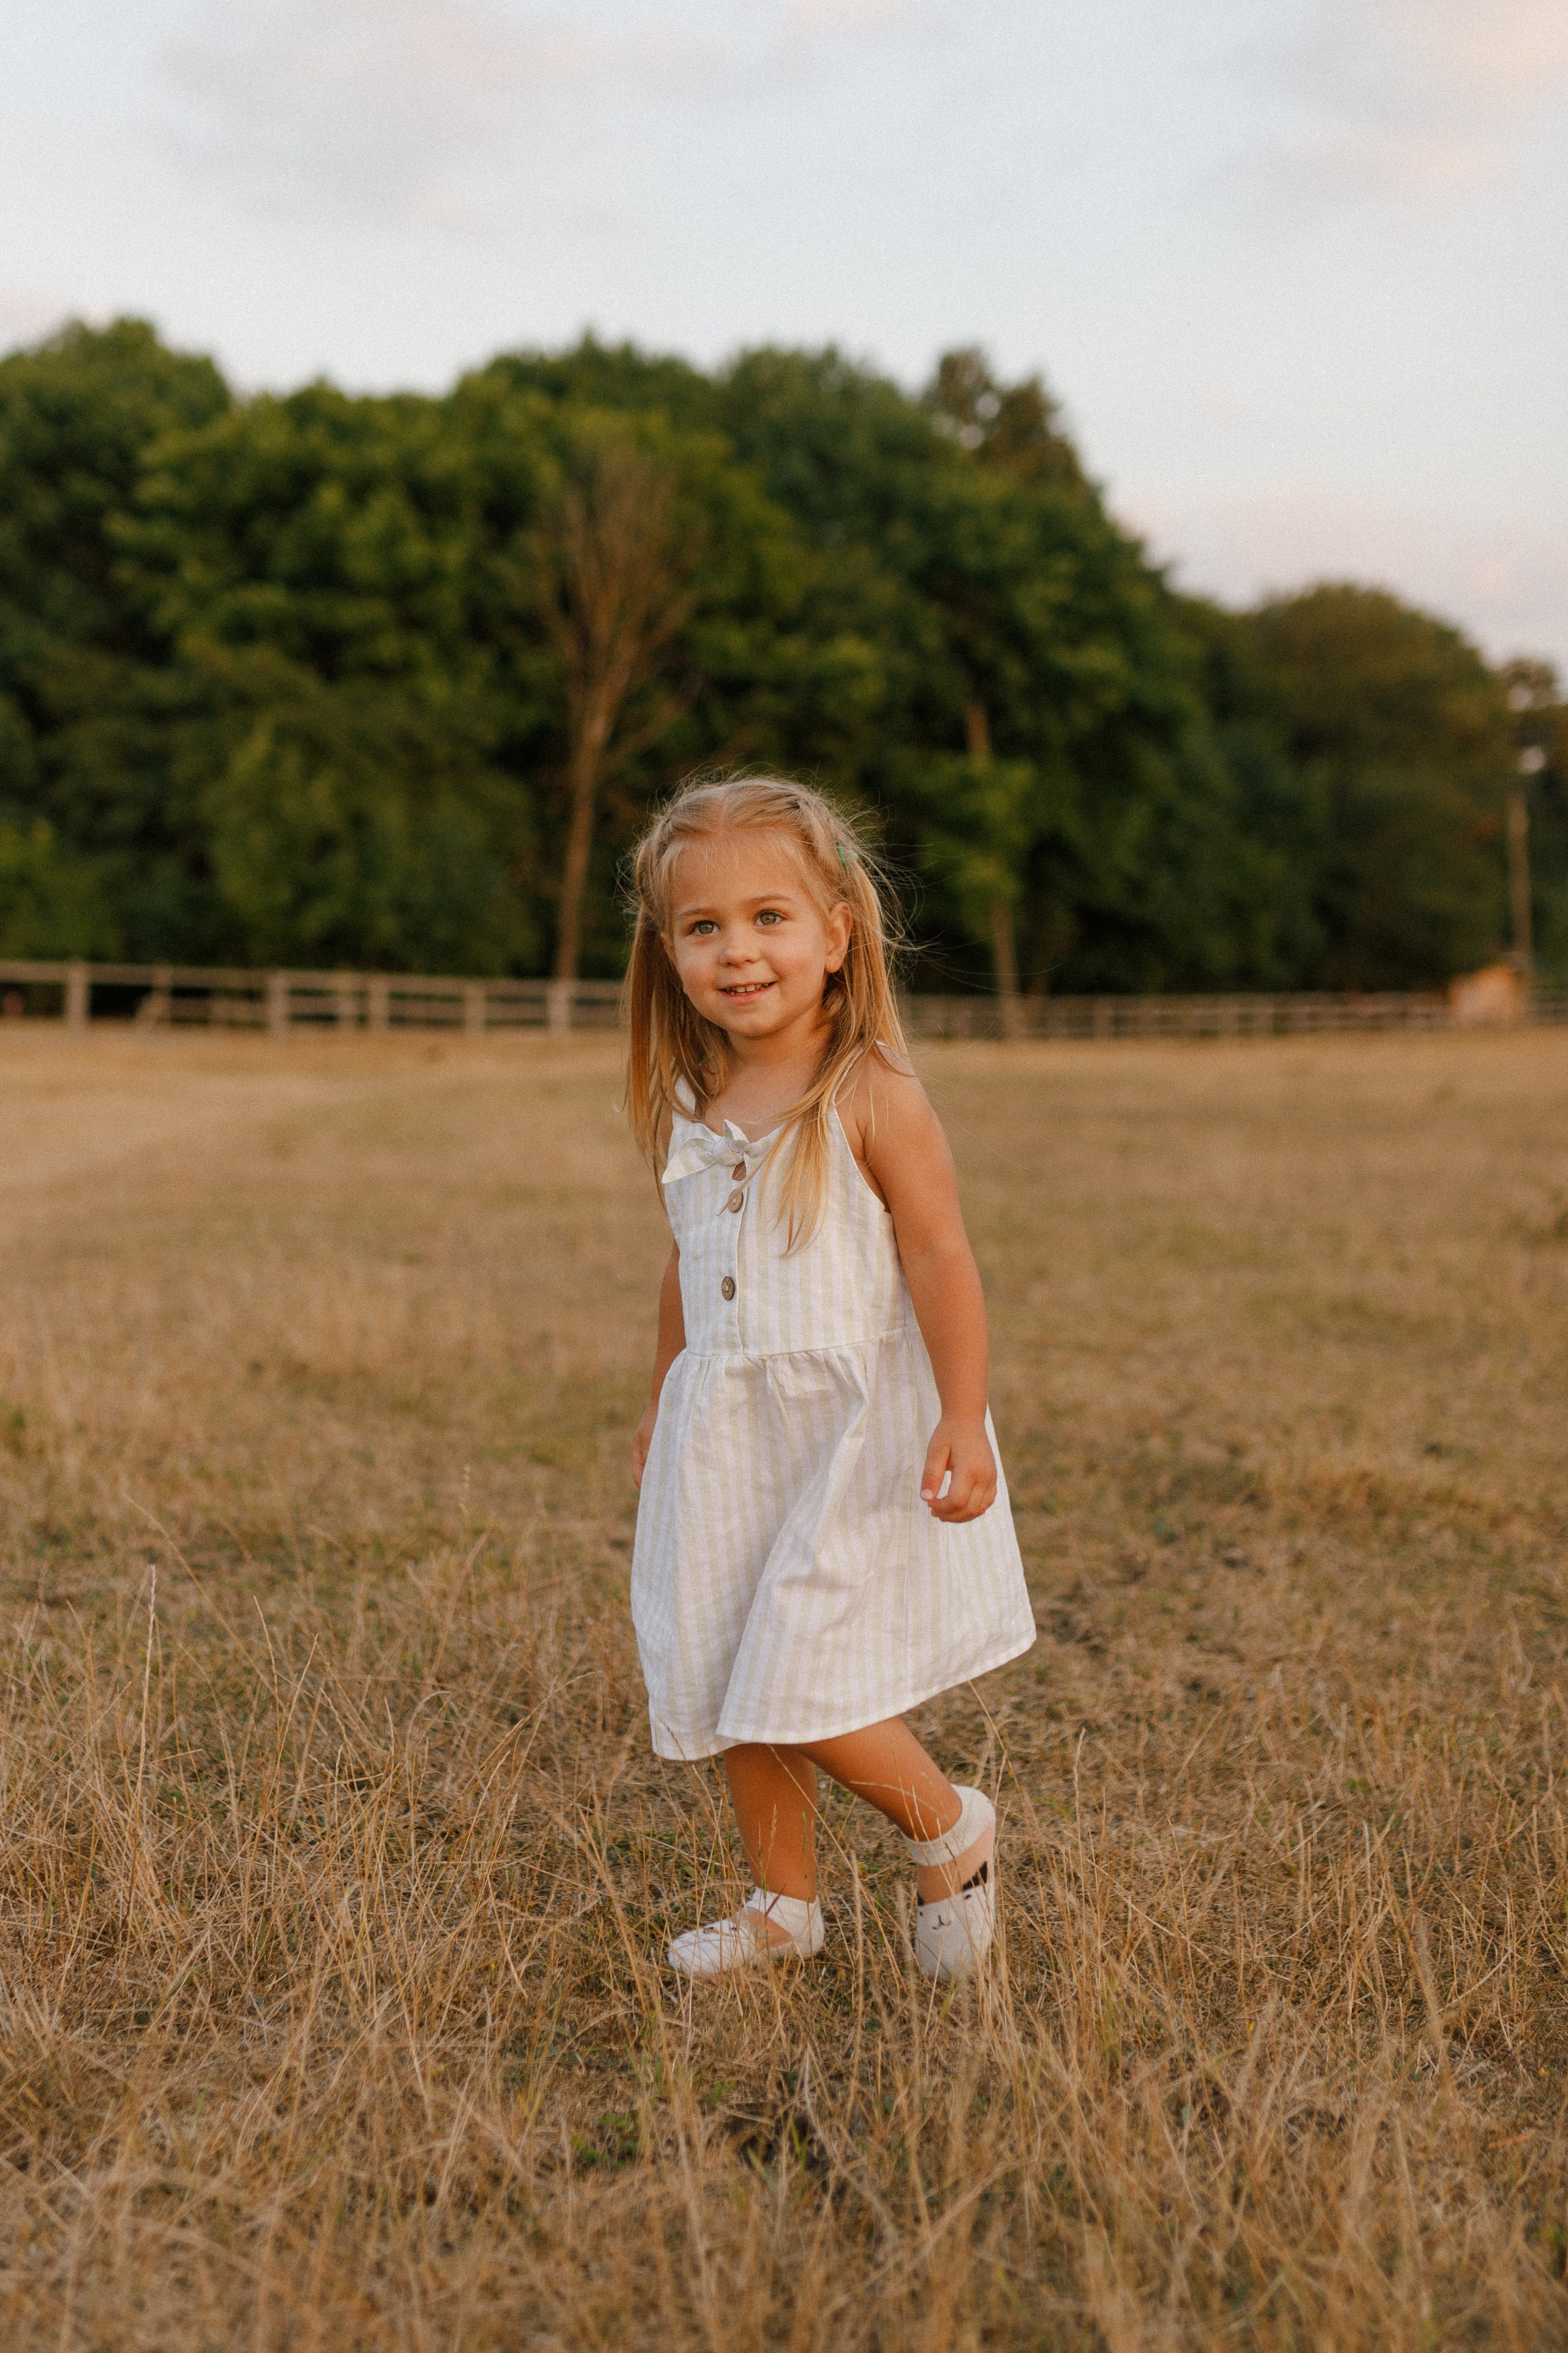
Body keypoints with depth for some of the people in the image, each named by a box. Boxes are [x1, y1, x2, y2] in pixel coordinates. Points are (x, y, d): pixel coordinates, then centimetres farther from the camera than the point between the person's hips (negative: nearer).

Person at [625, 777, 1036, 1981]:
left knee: (803, 1680, -9)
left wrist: (963, 1419, -22)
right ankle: (785, 1902, 32)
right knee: (728, 1684, 12)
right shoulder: (692, 1107, 6)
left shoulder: (872, 1097, -13)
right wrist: (663, 1401, 25)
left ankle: (949, 1826, 19)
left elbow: (940, 1258, -16)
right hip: (728, 1440, 7)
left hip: (854, 1436, -7)